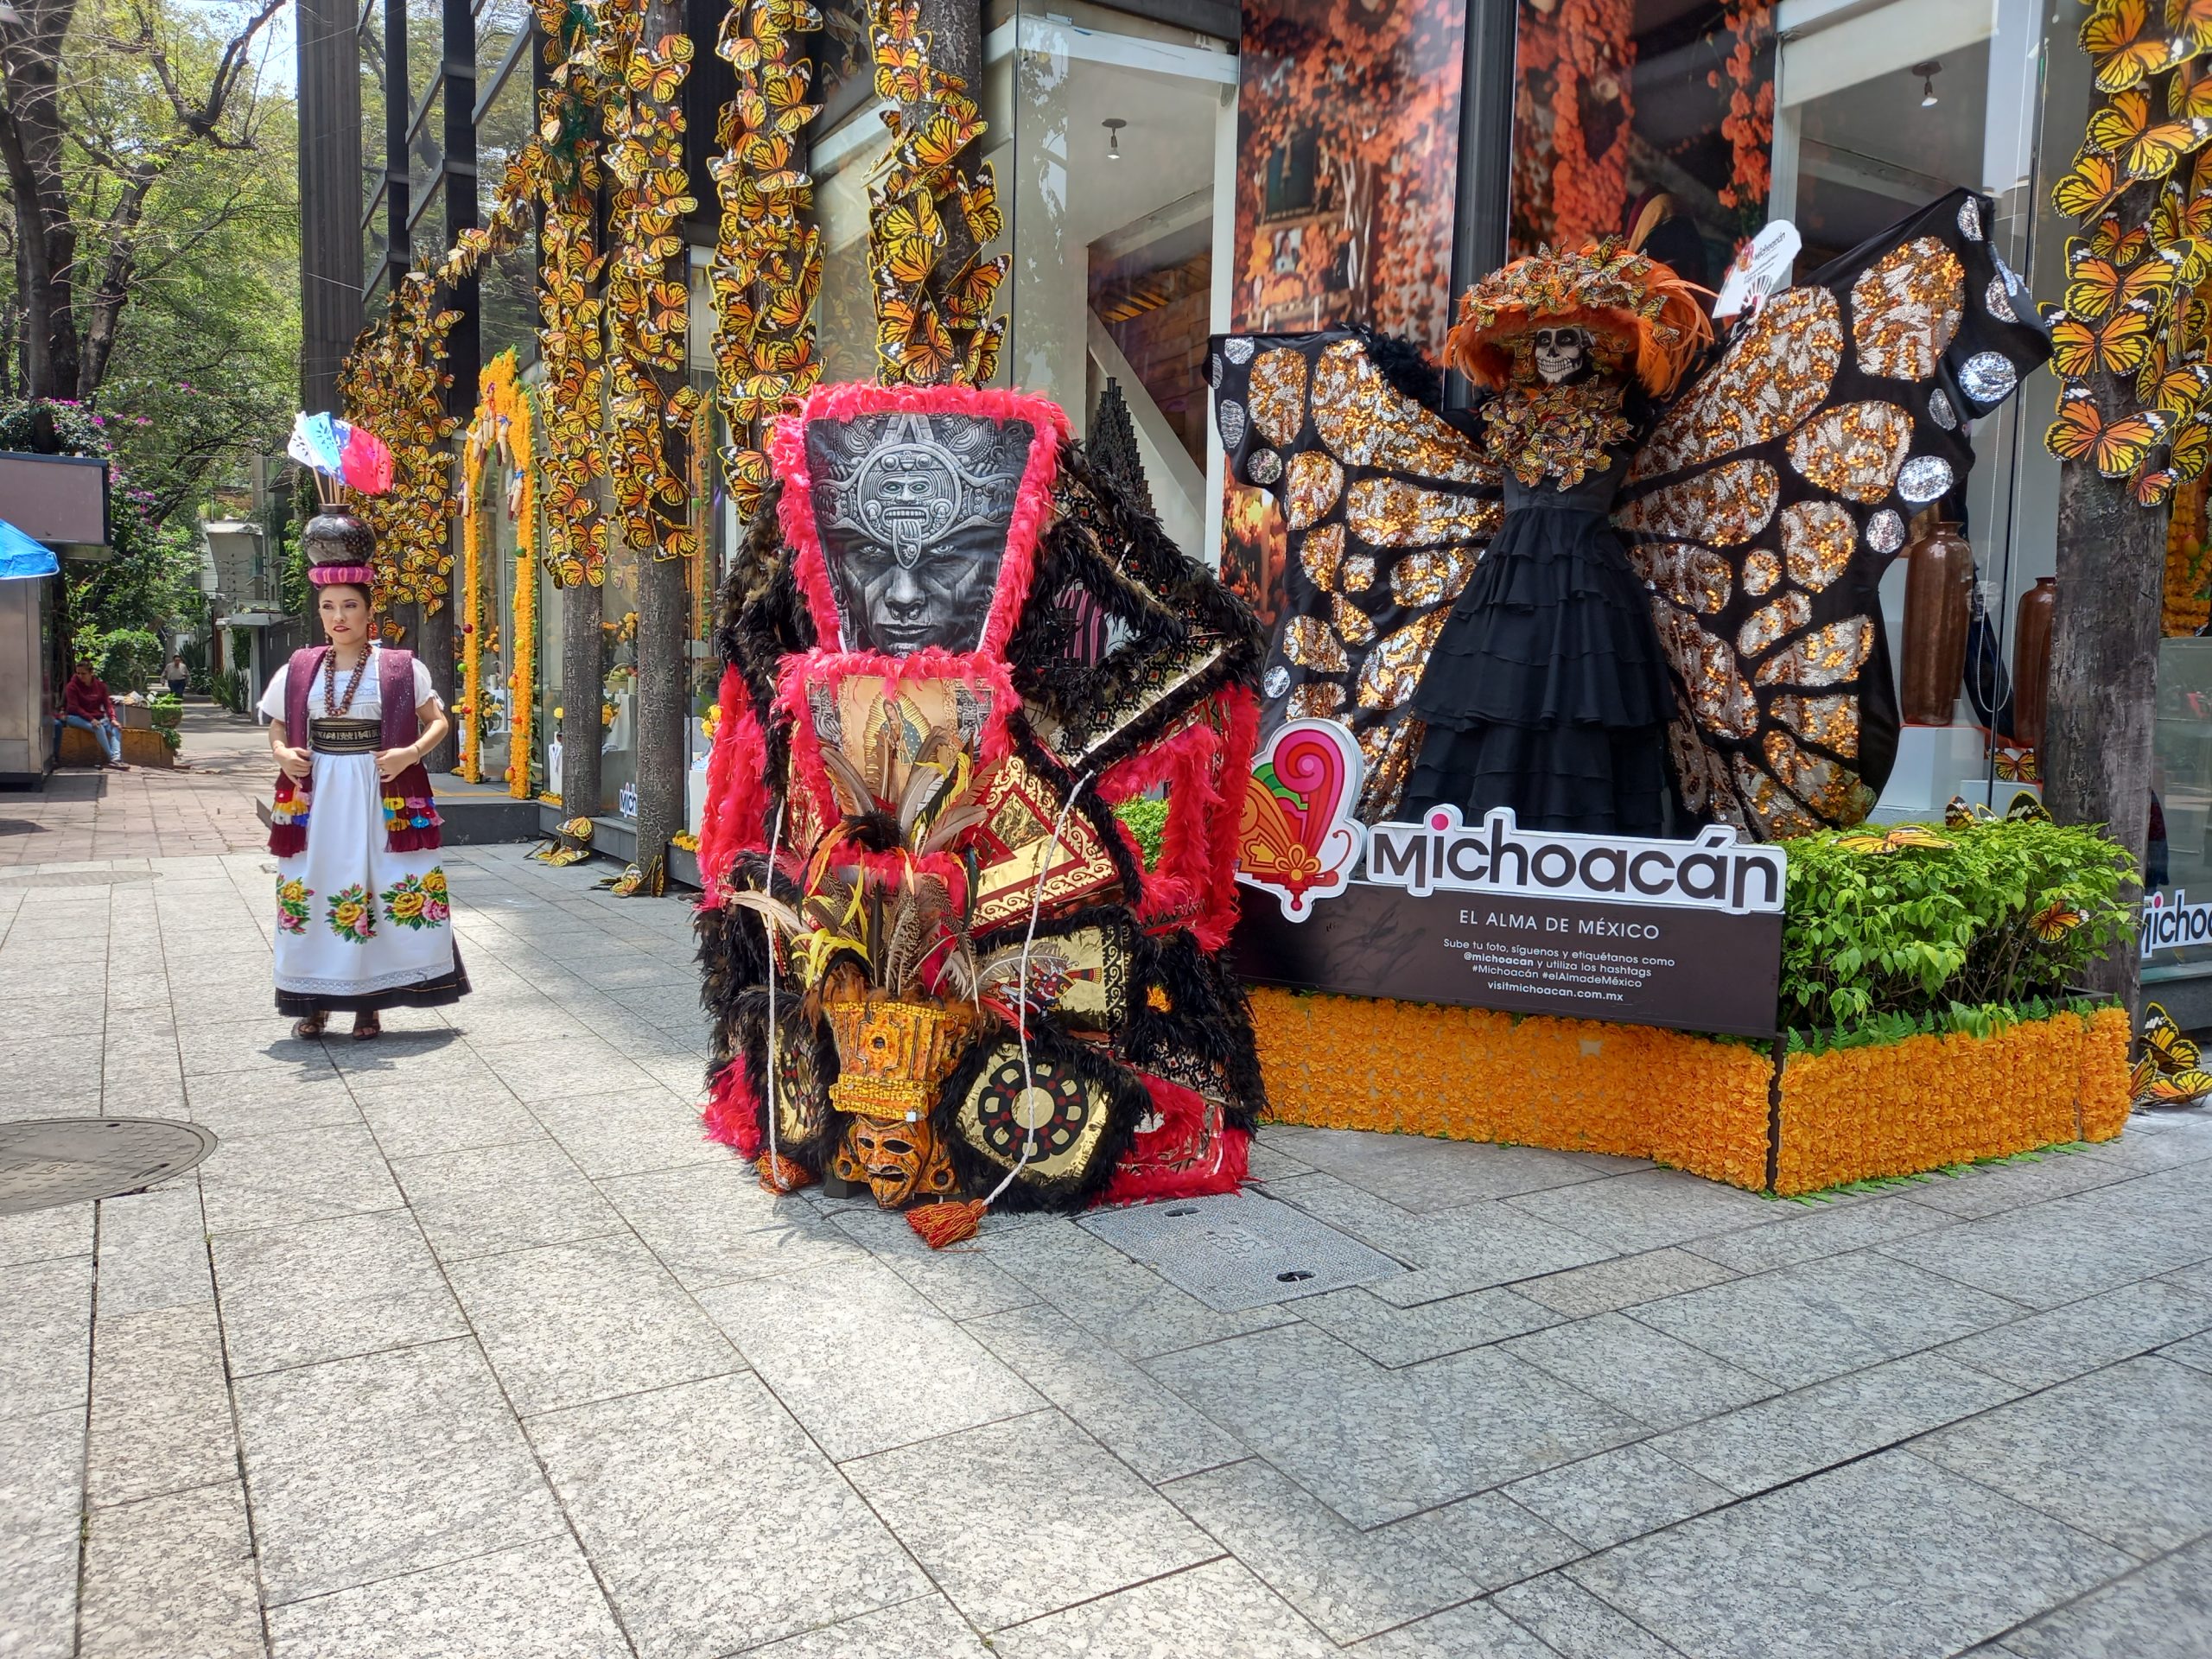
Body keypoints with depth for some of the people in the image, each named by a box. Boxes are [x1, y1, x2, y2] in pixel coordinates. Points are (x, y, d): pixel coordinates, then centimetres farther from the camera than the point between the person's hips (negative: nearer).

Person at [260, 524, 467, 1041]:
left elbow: (438, 721, 4)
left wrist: (411, 753, -13)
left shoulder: (401, 668, -1)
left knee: (379, 895, -2)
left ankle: (368, 1002, 9)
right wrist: (283, 753, -3)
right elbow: (277, 728, 18)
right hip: (315, 798, 3)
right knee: (314, 893, 5)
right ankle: (314, 1002, 17)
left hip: (381, 799, -2)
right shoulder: (300, 668, 8)